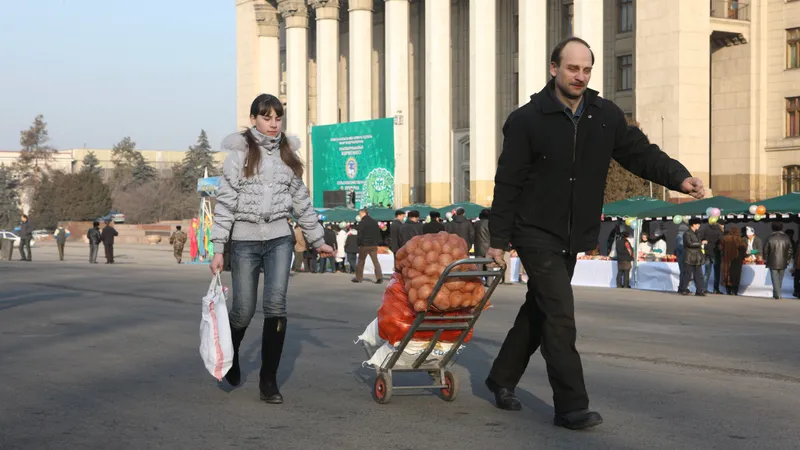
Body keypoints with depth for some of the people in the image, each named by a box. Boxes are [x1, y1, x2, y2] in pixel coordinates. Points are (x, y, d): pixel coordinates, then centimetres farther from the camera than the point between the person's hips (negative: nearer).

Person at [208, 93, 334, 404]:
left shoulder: (287, 153, 10)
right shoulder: (239, 153, -2)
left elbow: (301, 200, 16)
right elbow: (225, 202, -5)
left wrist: (317, 240, 17)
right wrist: (218, 248, -11)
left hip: (279, 240, 2)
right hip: (245, 241, -2)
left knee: (276, 305, -12)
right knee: (244, 309, 3)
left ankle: (269, 379, -5)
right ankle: (229, 355, 35)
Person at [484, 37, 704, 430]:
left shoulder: (606, 116, 2)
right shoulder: (526, 120, -10)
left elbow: (640, 152, 1)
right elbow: (507, 184, -7)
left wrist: (678, 177, -18)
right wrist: (498, 240, -7)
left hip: (573, 237, 6)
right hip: (535, 233, -5)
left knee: (539, 310, 16)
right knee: (560, 314, -13)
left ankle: (502, 378, 34)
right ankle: (571, 407, -10)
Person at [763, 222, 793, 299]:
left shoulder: (770, 238, -8)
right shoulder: (786, 238, -2)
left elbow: (765, 250, -4)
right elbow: (790, 250, 3)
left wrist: (766, 259, 9)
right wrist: (788, 259, 13)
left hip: (773, 263, -3)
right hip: (783, 263, 3)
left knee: (775, 279, 0)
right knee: (780, 279, 14)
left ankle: (777, 295, -8)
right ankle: (777, 294, 21)